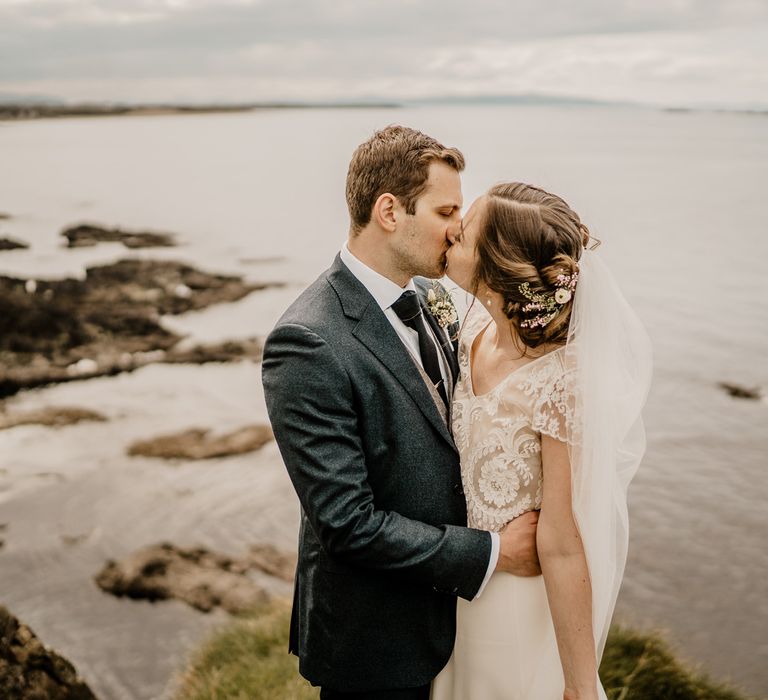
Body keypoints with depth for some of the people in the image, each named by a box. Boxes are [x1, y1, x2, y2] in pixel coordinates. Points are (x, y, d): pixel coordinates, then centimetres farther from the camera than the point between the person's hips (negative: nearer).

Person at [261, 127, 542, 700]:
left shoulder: (423, 298, -1)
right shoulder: (308, 345, -28)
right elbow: (349, 523, -27)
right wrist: (492, 552, -20)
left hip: (438, 602, 7)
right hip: (372, 639, -7)